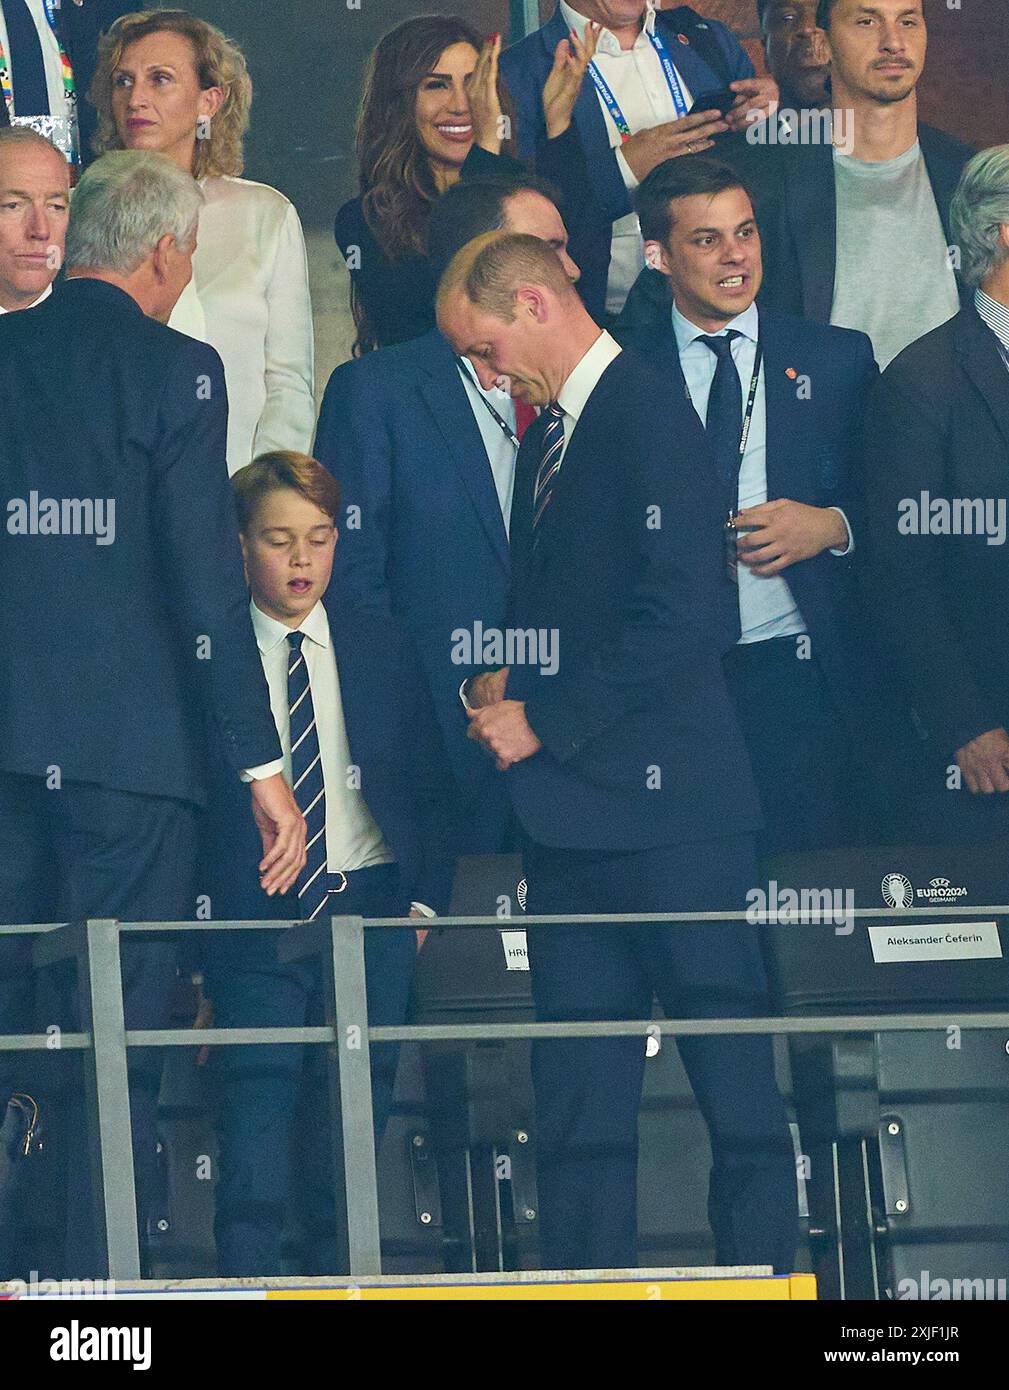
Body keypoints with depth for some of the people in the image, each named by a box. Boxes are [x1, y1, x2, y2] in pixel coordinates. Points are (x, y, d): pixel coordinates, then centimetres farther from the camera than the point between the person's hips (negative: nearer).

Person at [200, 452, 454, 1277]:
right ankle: (245, 1279, -12)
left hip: (371, 906, 3)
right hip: (254, 918, -3)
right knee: (259, 1094, -12)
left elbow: (429, 785, 13)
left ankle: (338, 1275, 11)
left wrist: (426, 900, 2)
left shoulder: (380, 649, 9)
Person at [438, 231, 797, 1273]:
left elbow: (675, 624, -18)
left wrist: (542, 722, -13)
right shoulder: (548, 431, 18)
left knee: (730, 1070, -4)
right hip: (573, 815, 9)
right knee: (577, 1098, 8)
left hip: (662, 807, -9)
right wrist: (503, 689, 6)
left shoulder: (650, 418, -11)